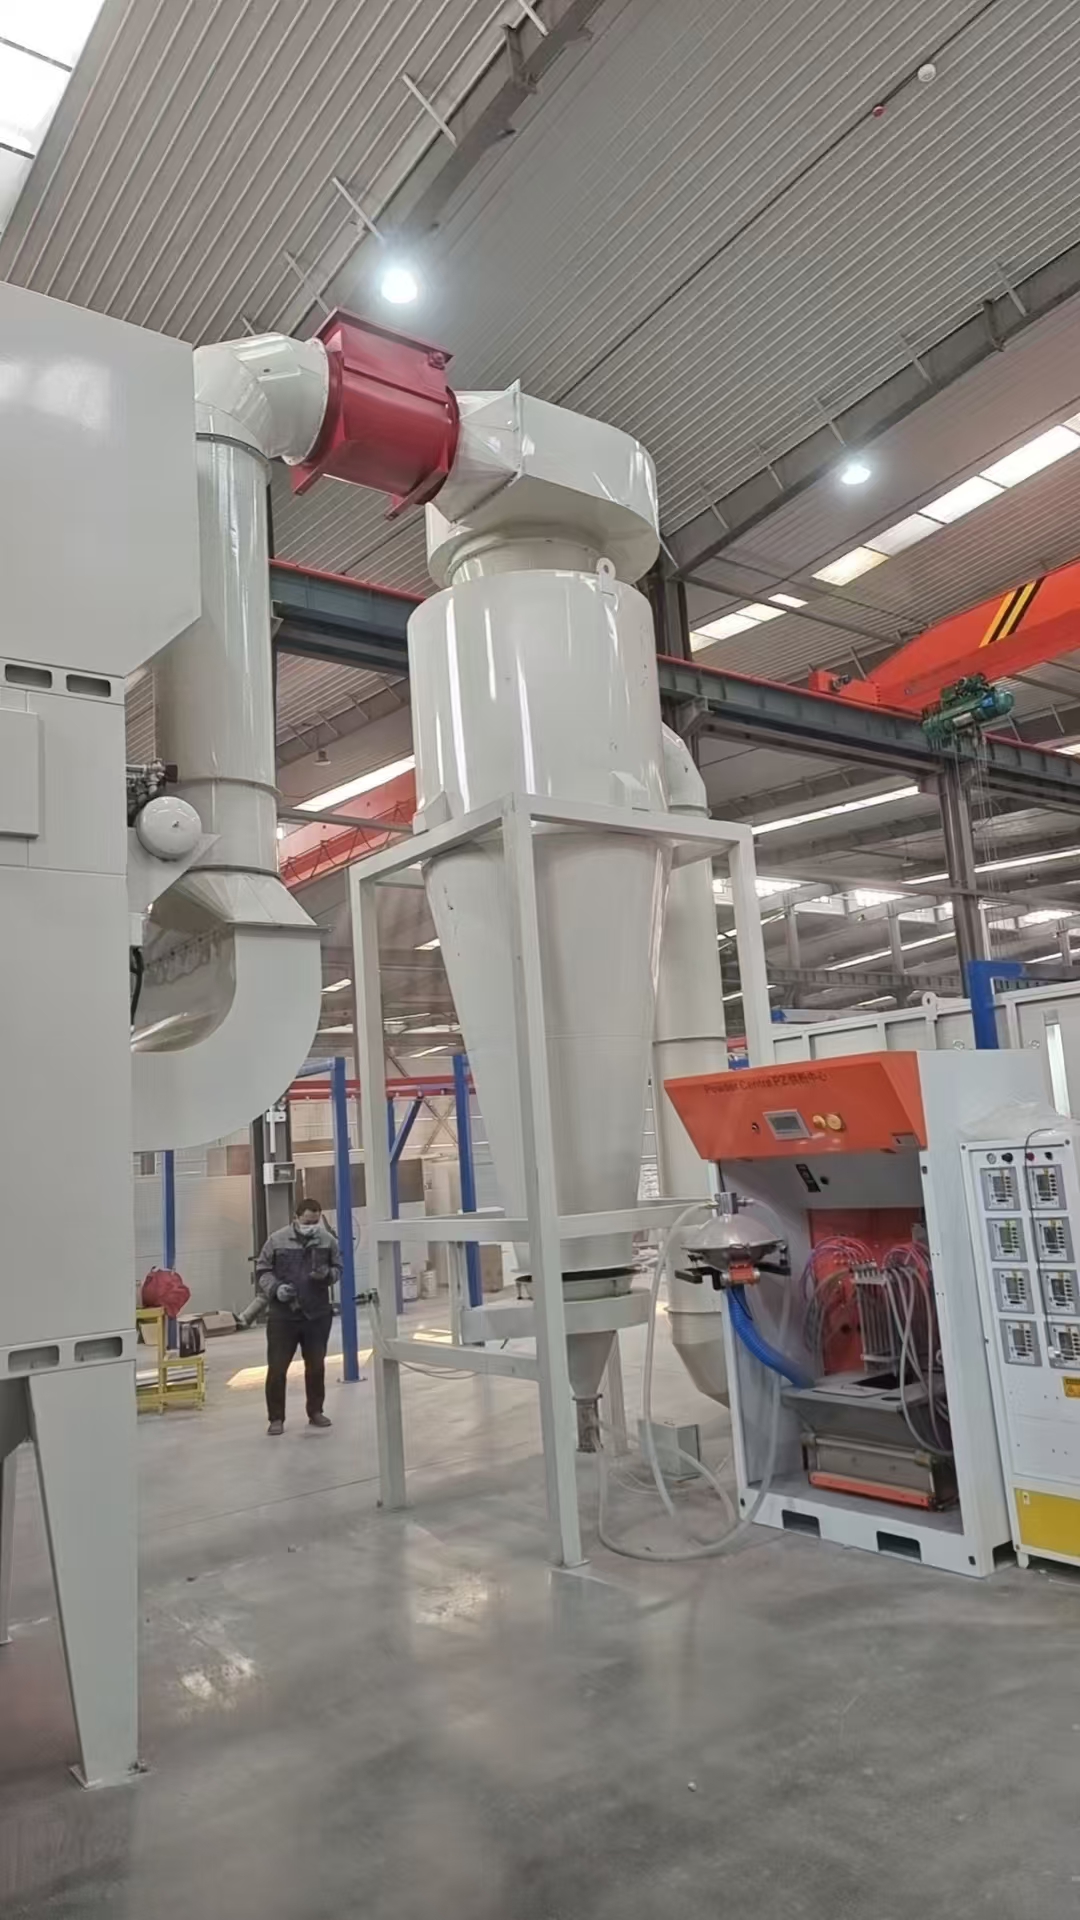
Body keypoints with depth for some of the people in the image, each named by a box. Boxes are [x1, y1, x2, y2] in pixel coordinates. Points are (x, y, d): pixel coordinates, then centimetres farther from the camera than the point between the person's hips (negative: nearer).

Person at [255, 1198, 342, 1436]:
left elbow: (339, 1269, 9)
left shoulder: (327, 1240, -2)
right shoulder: (277, 1240, -7)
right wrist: (275, 1288, -17)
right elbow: (262, 1271, 0)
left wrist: (327, 1274, -14)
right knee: (277, 1368, 0)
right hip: (282, 1316, -2)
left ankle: (315, 1412, 28)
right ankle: (276, 1418, 13)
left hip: (317, 1315, 2)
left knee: (316, 1366, 12)